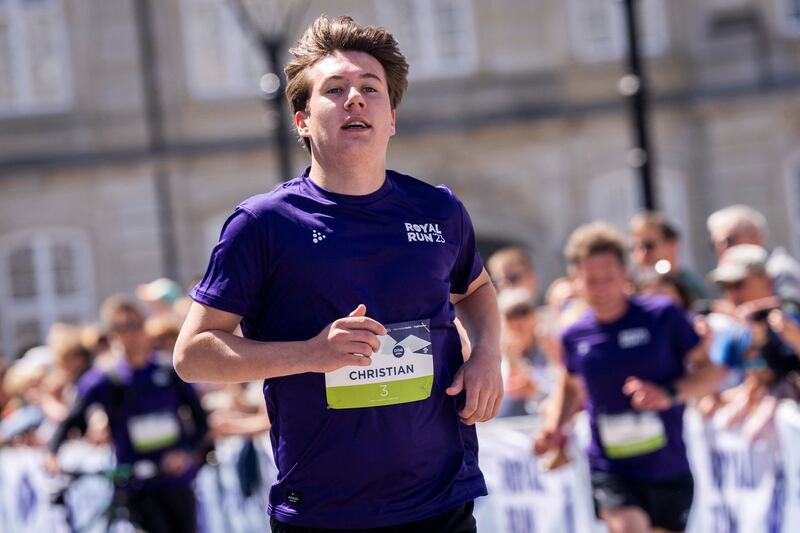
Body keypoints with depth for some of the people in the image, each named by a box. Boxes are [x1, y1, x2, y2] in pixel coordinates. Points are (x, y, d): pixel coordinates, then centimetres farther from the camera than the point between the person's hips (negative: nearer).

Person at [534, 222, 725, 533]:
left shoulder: (663, 315, -7)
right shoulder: (575, 336, 1)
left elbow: (713, 371, -4)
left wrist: (670, 393, -21)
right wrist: (555, 426, 6)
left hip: (669, 470, 0)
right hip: (610, 471, 0)